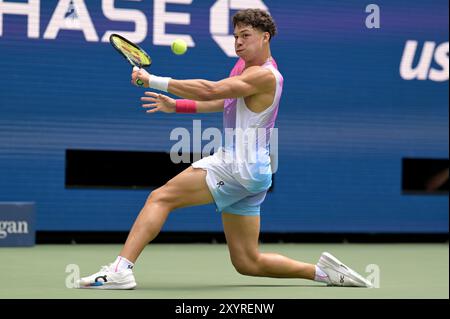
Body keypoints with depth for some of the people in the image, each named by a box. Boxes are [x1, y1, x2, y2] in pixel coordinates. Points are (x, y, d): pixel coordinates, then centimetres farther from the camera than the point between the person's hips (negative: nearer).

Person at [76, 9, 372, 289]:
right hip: (249, 172, 10)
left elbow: (210, 90, -24)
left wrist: (154, 80, -24)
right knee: (248, 263, 11)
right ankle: (324, 271, 12)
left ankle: (121, 269, -24)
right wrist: (175, 106, 15)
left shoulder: (264, 75, -14)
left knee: (160, 198, -15)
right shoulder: (244, 65, 16)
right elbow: (221, 101, 26)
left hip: (240, 165, -10)